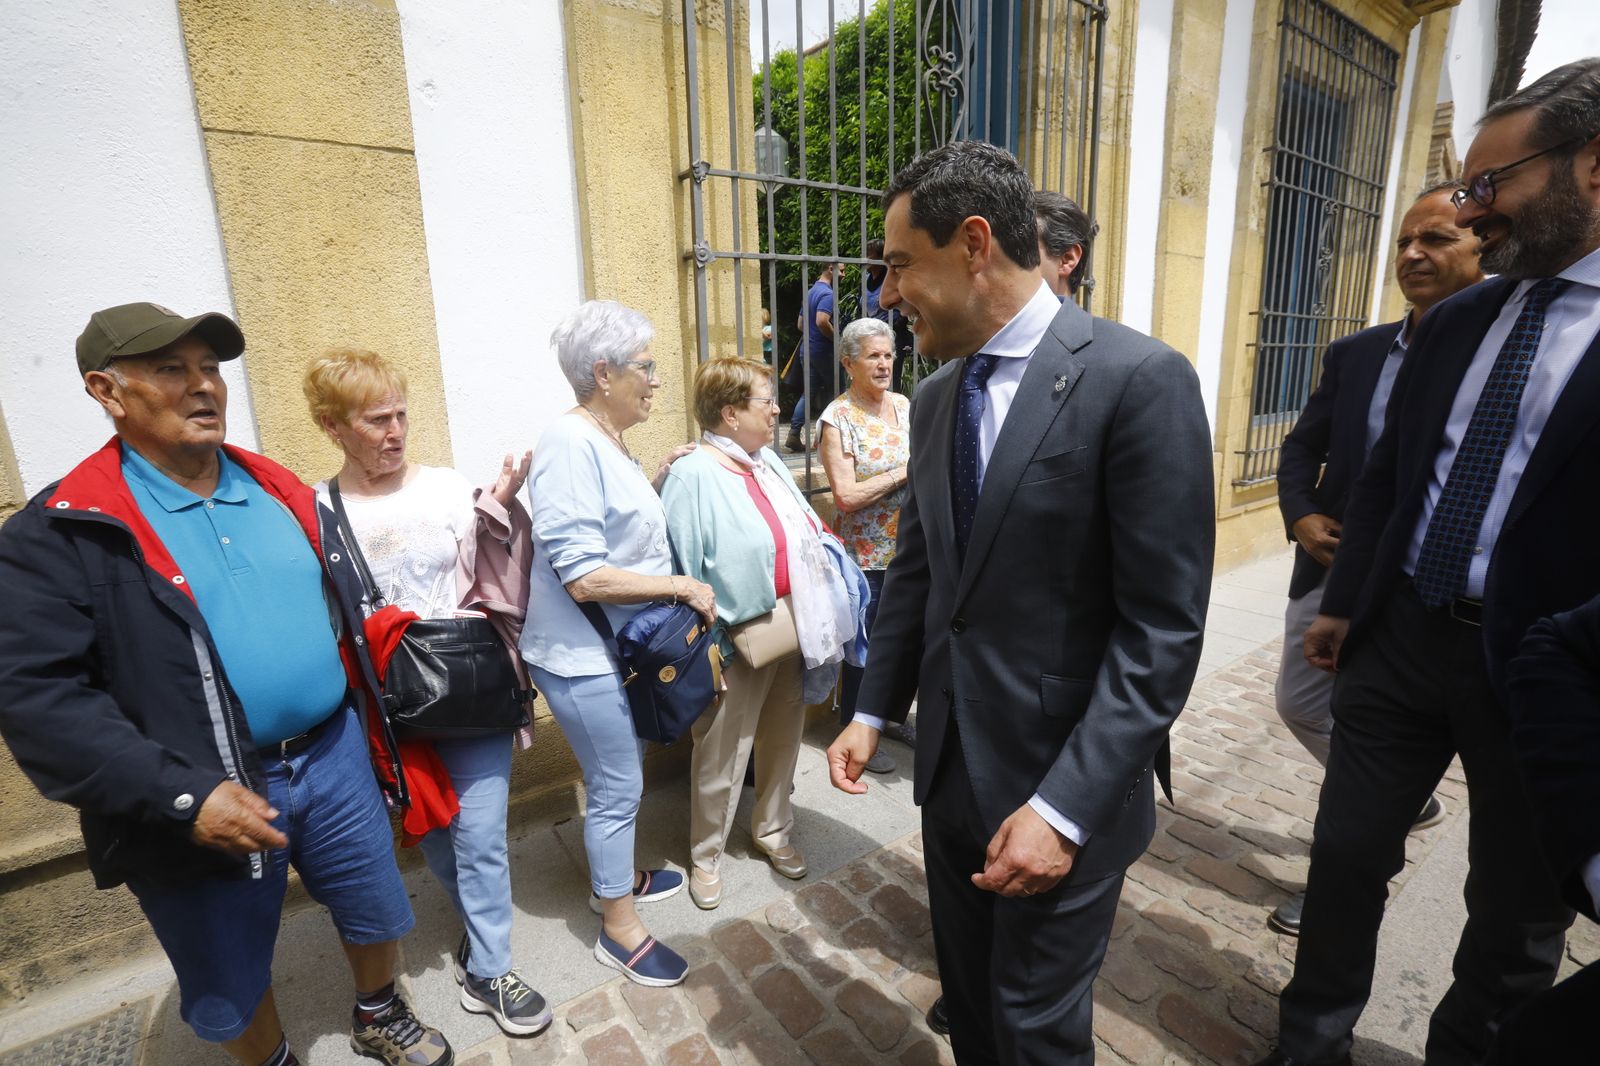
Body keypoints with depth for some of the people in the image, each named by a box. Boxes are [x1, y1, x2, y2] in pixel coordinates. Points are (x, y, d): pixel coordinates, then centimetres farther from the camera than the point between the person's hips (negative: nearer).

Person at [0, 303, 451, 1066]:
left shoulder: (283, 492, 4)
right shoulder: (61, 530, -12)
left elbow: (348, 610, 12)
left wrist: (373, 725, 9)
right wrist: (182, 798, -22)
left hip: (334, 756, 5)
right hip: (202, 802, -4)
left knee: (375, 912, 23)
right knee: (231, 986, 19)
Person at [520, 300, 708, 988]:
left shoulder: (607, 442, 7)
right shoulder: (571, 446, -23)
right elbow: (584, 577, -28)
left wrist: (656, 481, 8)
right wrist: (684, 585, -22)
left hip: (620, 648, 9)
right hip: (584, 658, -9)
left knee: (622, 778, 24)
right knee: (618, 788, 6)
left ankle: (619, 878, 46)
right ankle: (620, 929, 27)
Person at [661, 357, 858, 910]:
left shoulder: (767, 461, 5)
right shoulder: (693, 475, -17)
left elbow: (804, 532, 11)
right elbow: (682, 569, -17)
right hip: (737, 641, -7)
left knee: (784, 736, 20)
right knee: (721, 753, 9)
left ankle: (773, 829, 43)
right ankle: (706, 854, 32)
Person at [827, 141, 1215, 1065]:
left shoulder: (1141, 379, -17)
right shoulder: (937, 397, 4)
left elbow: (1164, 627, -19)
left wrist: (1065, 808, -20)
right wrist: (874, 712, 8)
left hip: (1065, 784, -5)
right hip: (952, 764, 6)